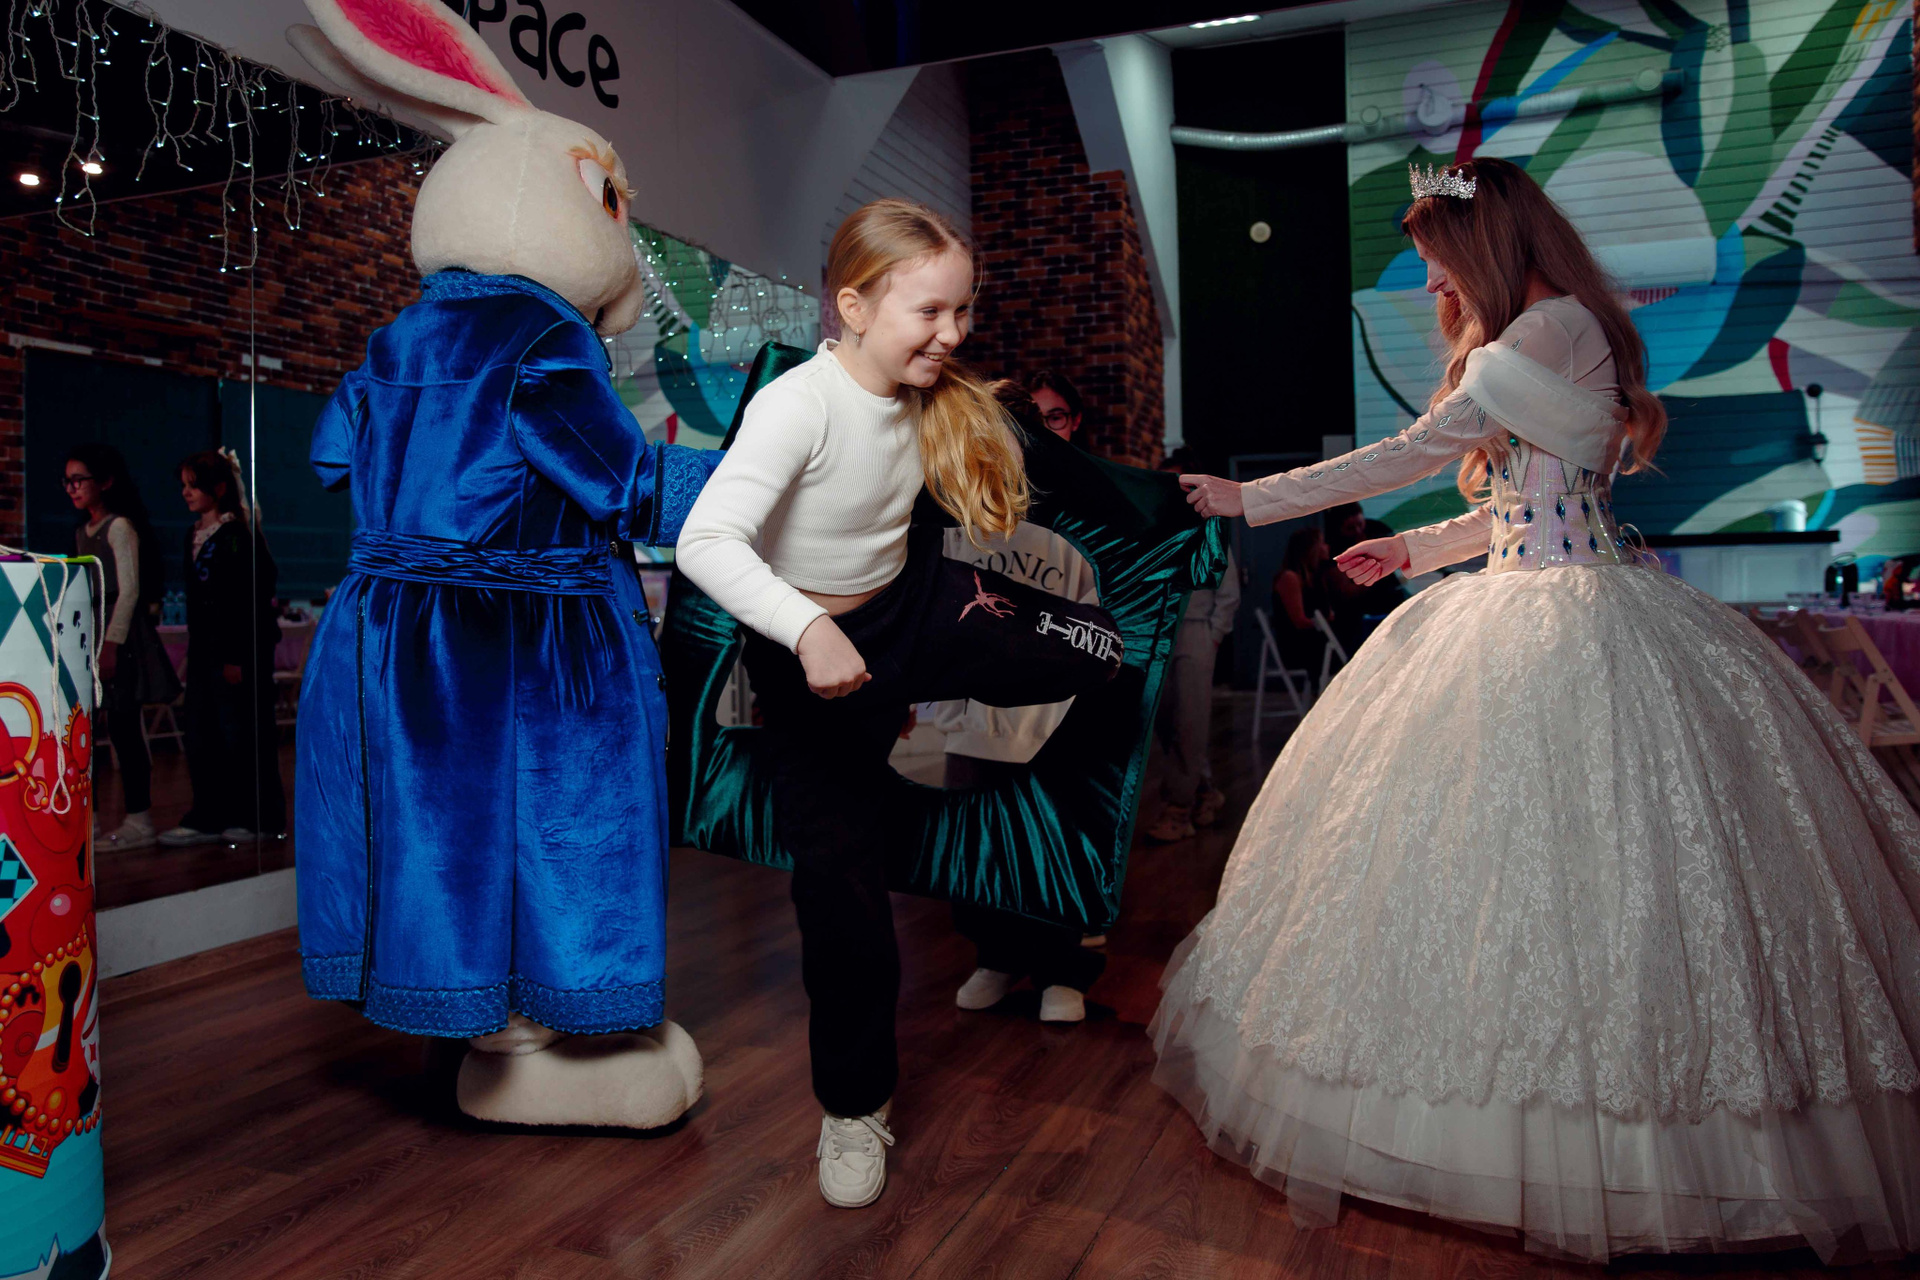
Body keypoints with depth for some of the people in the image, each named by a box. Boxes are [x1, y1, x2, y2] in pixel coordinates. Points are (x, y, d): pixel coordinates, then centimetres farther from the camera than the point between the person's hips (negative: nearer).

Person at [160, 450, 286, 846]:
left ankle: (260, 818, 9)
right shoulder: (194, 534, 14)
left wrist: (236, 657, -17)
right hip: (205, 650, 8)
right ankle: (208, 818, 16)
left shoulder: (239, 533, -11)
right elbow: (196, 598, 18)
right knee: (202, 737, 9)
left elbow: (248, 601, -15)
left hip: (237, 649, -8)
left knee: (241, 735, -1)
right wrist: (193, 650, 15)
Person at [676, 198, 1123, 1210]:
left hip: (912, 605, 6)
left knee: (1094, 646, 1)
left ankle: (916, 713, 20)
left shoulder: (931, 395, -4)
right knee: (843, 878, -1)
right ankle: (854, 1105, 19)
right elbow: (706, 542, -38)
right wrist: (809, 630, -50)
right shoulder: (799, 406, -26)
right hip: (812, 649, -6)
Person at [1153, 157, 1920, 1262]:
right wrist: (1414, 551, 15)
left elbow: (1417, 450, -16)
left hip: (1580, 623, -10)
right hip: (1530, 610, 10)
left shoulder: (1556, 328, -11)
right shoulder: (1536, 344, 20)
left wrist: (1250, 498, -13)